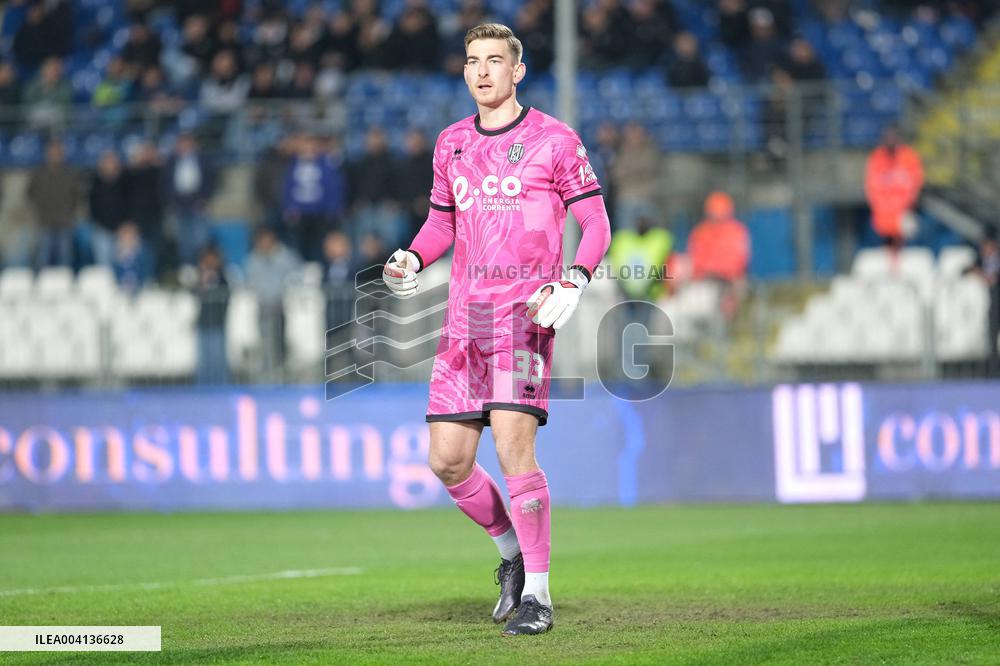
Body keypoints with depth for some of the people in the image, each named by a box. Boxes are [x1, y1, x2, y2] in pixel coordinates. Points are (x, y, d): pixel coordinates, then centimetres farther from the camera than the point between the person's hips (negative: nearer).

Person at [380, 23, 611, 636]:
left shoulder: (553, 141, -2)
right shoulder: (452, 144, 13)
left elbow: (596, 223, 0)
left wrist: (573, 283, -16)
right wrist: (411, 259, 5)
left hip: (526, 311, -6)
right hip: (465, 315, 6)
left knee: (513, 443, -18)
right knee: (448, 460, 2)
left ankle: (537, 593, -9)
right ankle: (512, 551, 27)